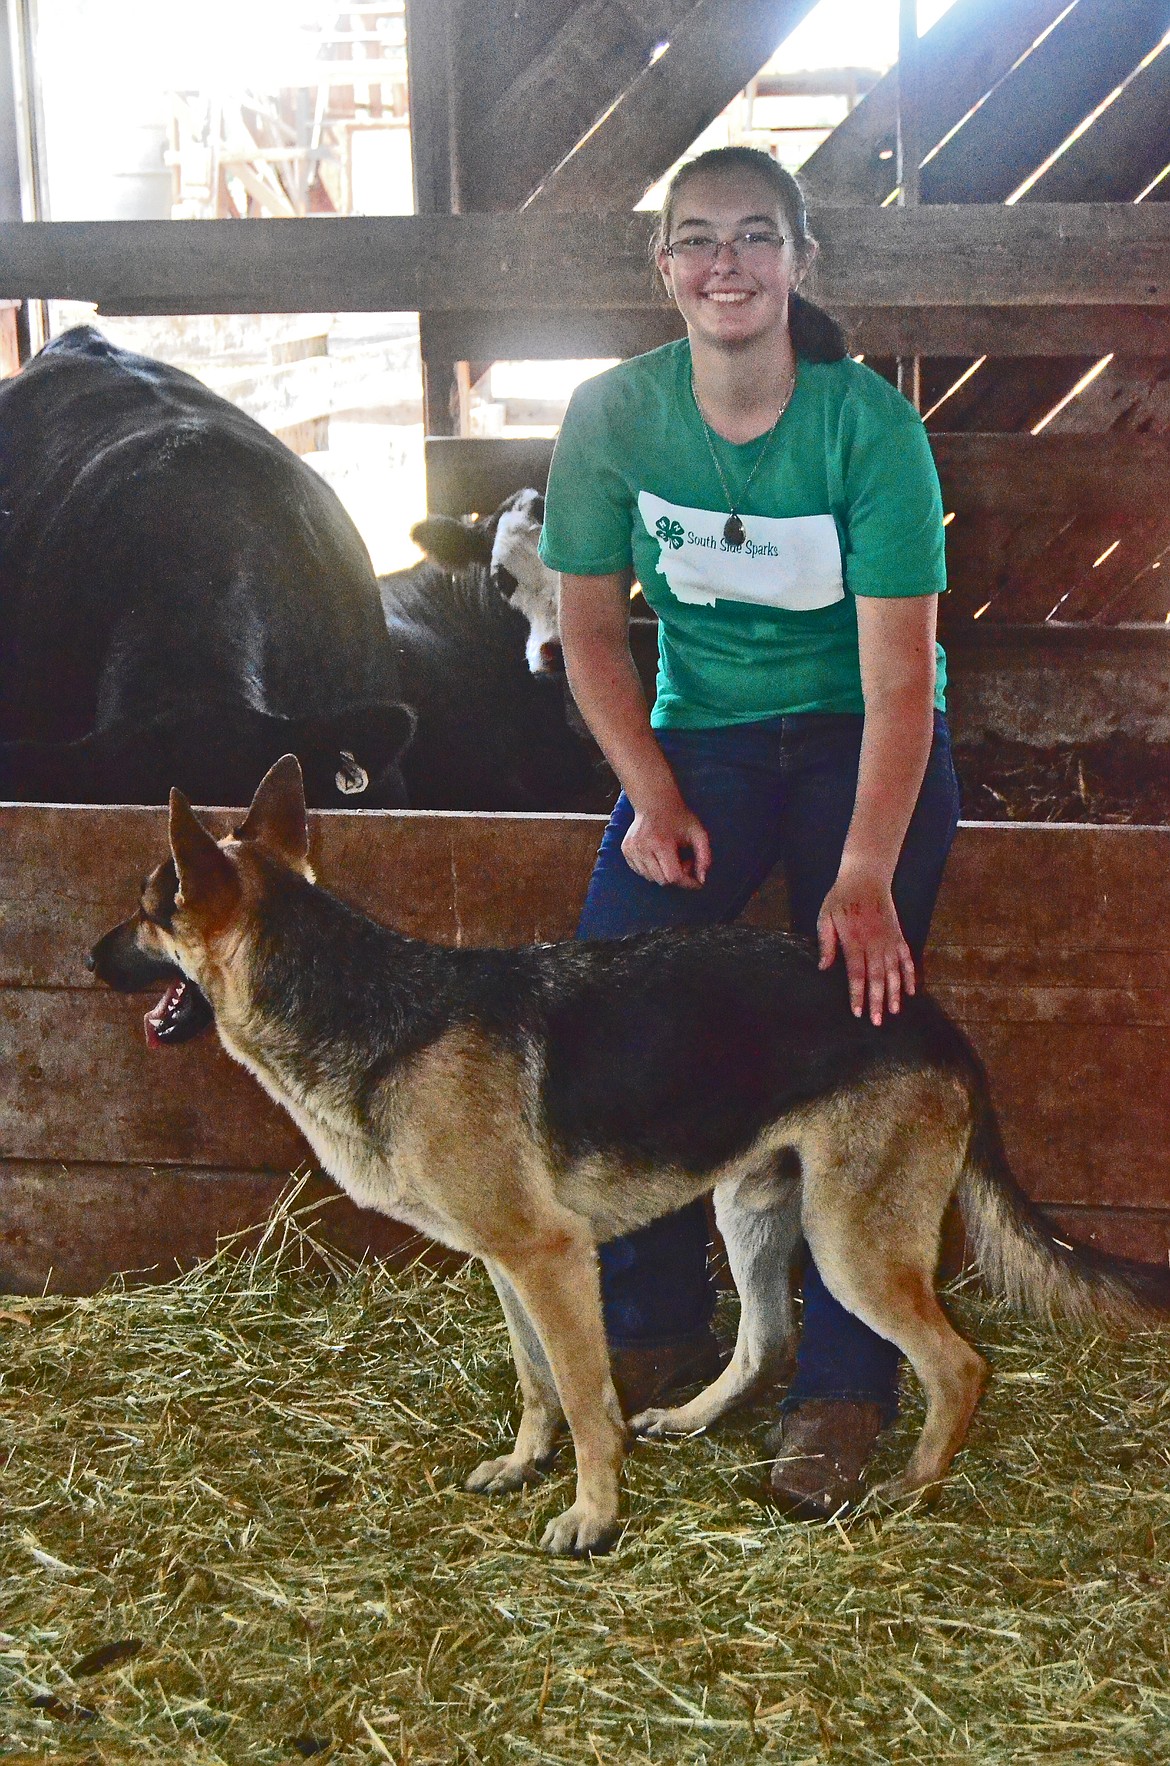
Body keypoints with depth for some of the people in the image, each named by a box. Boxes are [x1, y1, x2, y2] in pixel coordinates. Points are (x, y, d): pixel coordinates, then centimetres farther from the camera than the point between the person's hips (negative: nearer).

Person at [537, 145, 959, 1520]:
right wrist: (655, 797, -10)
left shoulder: (869, 425, -18)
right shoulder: (614, 415, -9)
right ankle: (654, 1328, 6)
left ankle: (842, 1382, -2)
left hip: (863, 739, -2)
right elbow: (592, 628, 2)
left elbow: (898, 674, -21)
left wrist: (865, 877, -29)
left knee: (855, 1022, -16)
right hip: (701, 733, 3)